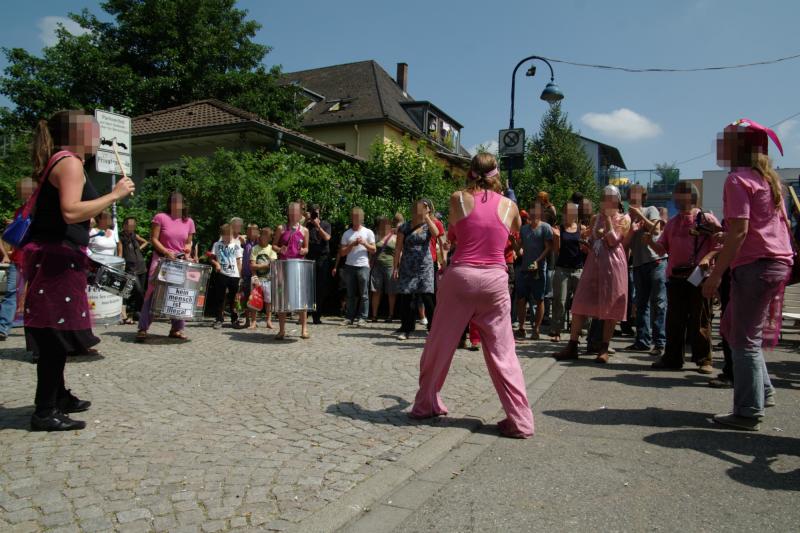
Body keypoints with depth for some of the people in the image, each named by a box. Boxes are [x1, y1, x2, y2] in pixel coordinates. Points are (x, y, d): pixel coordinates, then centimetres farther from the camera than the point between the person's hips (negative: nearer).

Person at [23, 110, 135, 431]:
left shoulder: (55, 162, 18)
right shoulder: (70, 162, -12)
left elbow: (57, 209, 19)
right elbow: (70, 212, -25)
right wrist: (114, 194, -20)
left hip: (53, 256, 10)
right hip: (57, 257, -10)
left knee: (55, 334, 16)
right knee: (57, 334, -7)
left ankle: (59, 397, 28)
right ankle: (45, 413, -1)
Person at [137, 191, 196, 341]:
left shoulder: (189, 222, 6)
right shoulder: (160, 217, -6)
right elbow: (153, 239, -8)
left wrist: (187, 252, -7)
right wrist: (166, 252, -19)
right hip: (161, 259, -4)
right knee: (152, 292, -9)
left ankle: (177, 328, 15)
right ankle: (143, 328, -6)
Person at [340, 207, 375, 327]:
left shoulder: (368, 232, 8)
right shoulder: (347, 234, 12)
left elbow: (374, 250, 6)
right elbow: (342, 253, 8)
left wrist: (364, 243, -9)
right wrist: (352, 245, -6)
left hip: (363, 266, -2)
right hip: (349, 266, 2)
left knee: (363, 294, -2)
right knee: (351, 294, 3)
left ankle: (362, 318, 1)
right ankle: (351, 317, 8)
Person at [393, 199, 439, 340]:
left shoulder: (427, 225, 7)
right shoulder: (405, 227, 5)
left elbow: (435, 233, -18)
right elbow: (398, 248, 4)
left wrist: (427, 216, -15)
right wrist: (395, 266, -1)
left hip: (425, 266, 0)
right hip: (408, 267, 0)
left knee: (427, 297, -8)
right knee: (406, 298, 1)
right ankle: (406, 329, 12)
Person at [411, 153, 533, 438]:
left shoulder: (458, 198, 3)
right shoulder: (509, 205, 6)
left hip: (460, 275, 0)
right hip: (494, 280, 1)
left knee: (439, 345, 13)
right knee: (502, 352, 6)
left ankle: (425, 405, 26)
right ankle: (520, 420, 7)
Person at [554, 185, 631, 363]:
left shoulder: (624, 218, 4)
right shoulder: (598, 217, 17)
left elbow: (613, 241, -10)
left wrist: (608, 217, -7)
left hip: (612, 264, -4)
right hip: (593, 263, 5)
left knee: (610, 307, 0)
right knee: (580, 303, -3)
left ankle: (604, 349, 8)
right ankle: (572, 346, 0)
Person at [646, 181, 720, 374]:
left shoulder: (707, 219, 1)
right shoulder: (672, 222, 16)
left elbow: (720, 245, -4)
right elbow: (662, 248, 14)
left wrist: (708, 258, -20)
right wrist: (650, 242, -5)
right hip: (675, 277, 5)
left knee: (700, 319, 0)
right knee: (674, 320, 8)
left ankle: (704, 360, 8)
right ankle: (672, 357, 16)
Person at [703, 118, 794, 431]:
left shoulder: (738, 179, -10)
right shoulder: (769, 179, 16)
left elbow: (739, 231, -19)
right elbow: (784, 224, 19)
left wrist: (715, 275, -18)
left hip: (754, 264, -9)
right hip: (779, 262, 9)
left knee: (745, 339, -3)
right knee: (735, 328, 19)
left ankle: (749, 413, 3)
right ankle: (763, 391, 25)